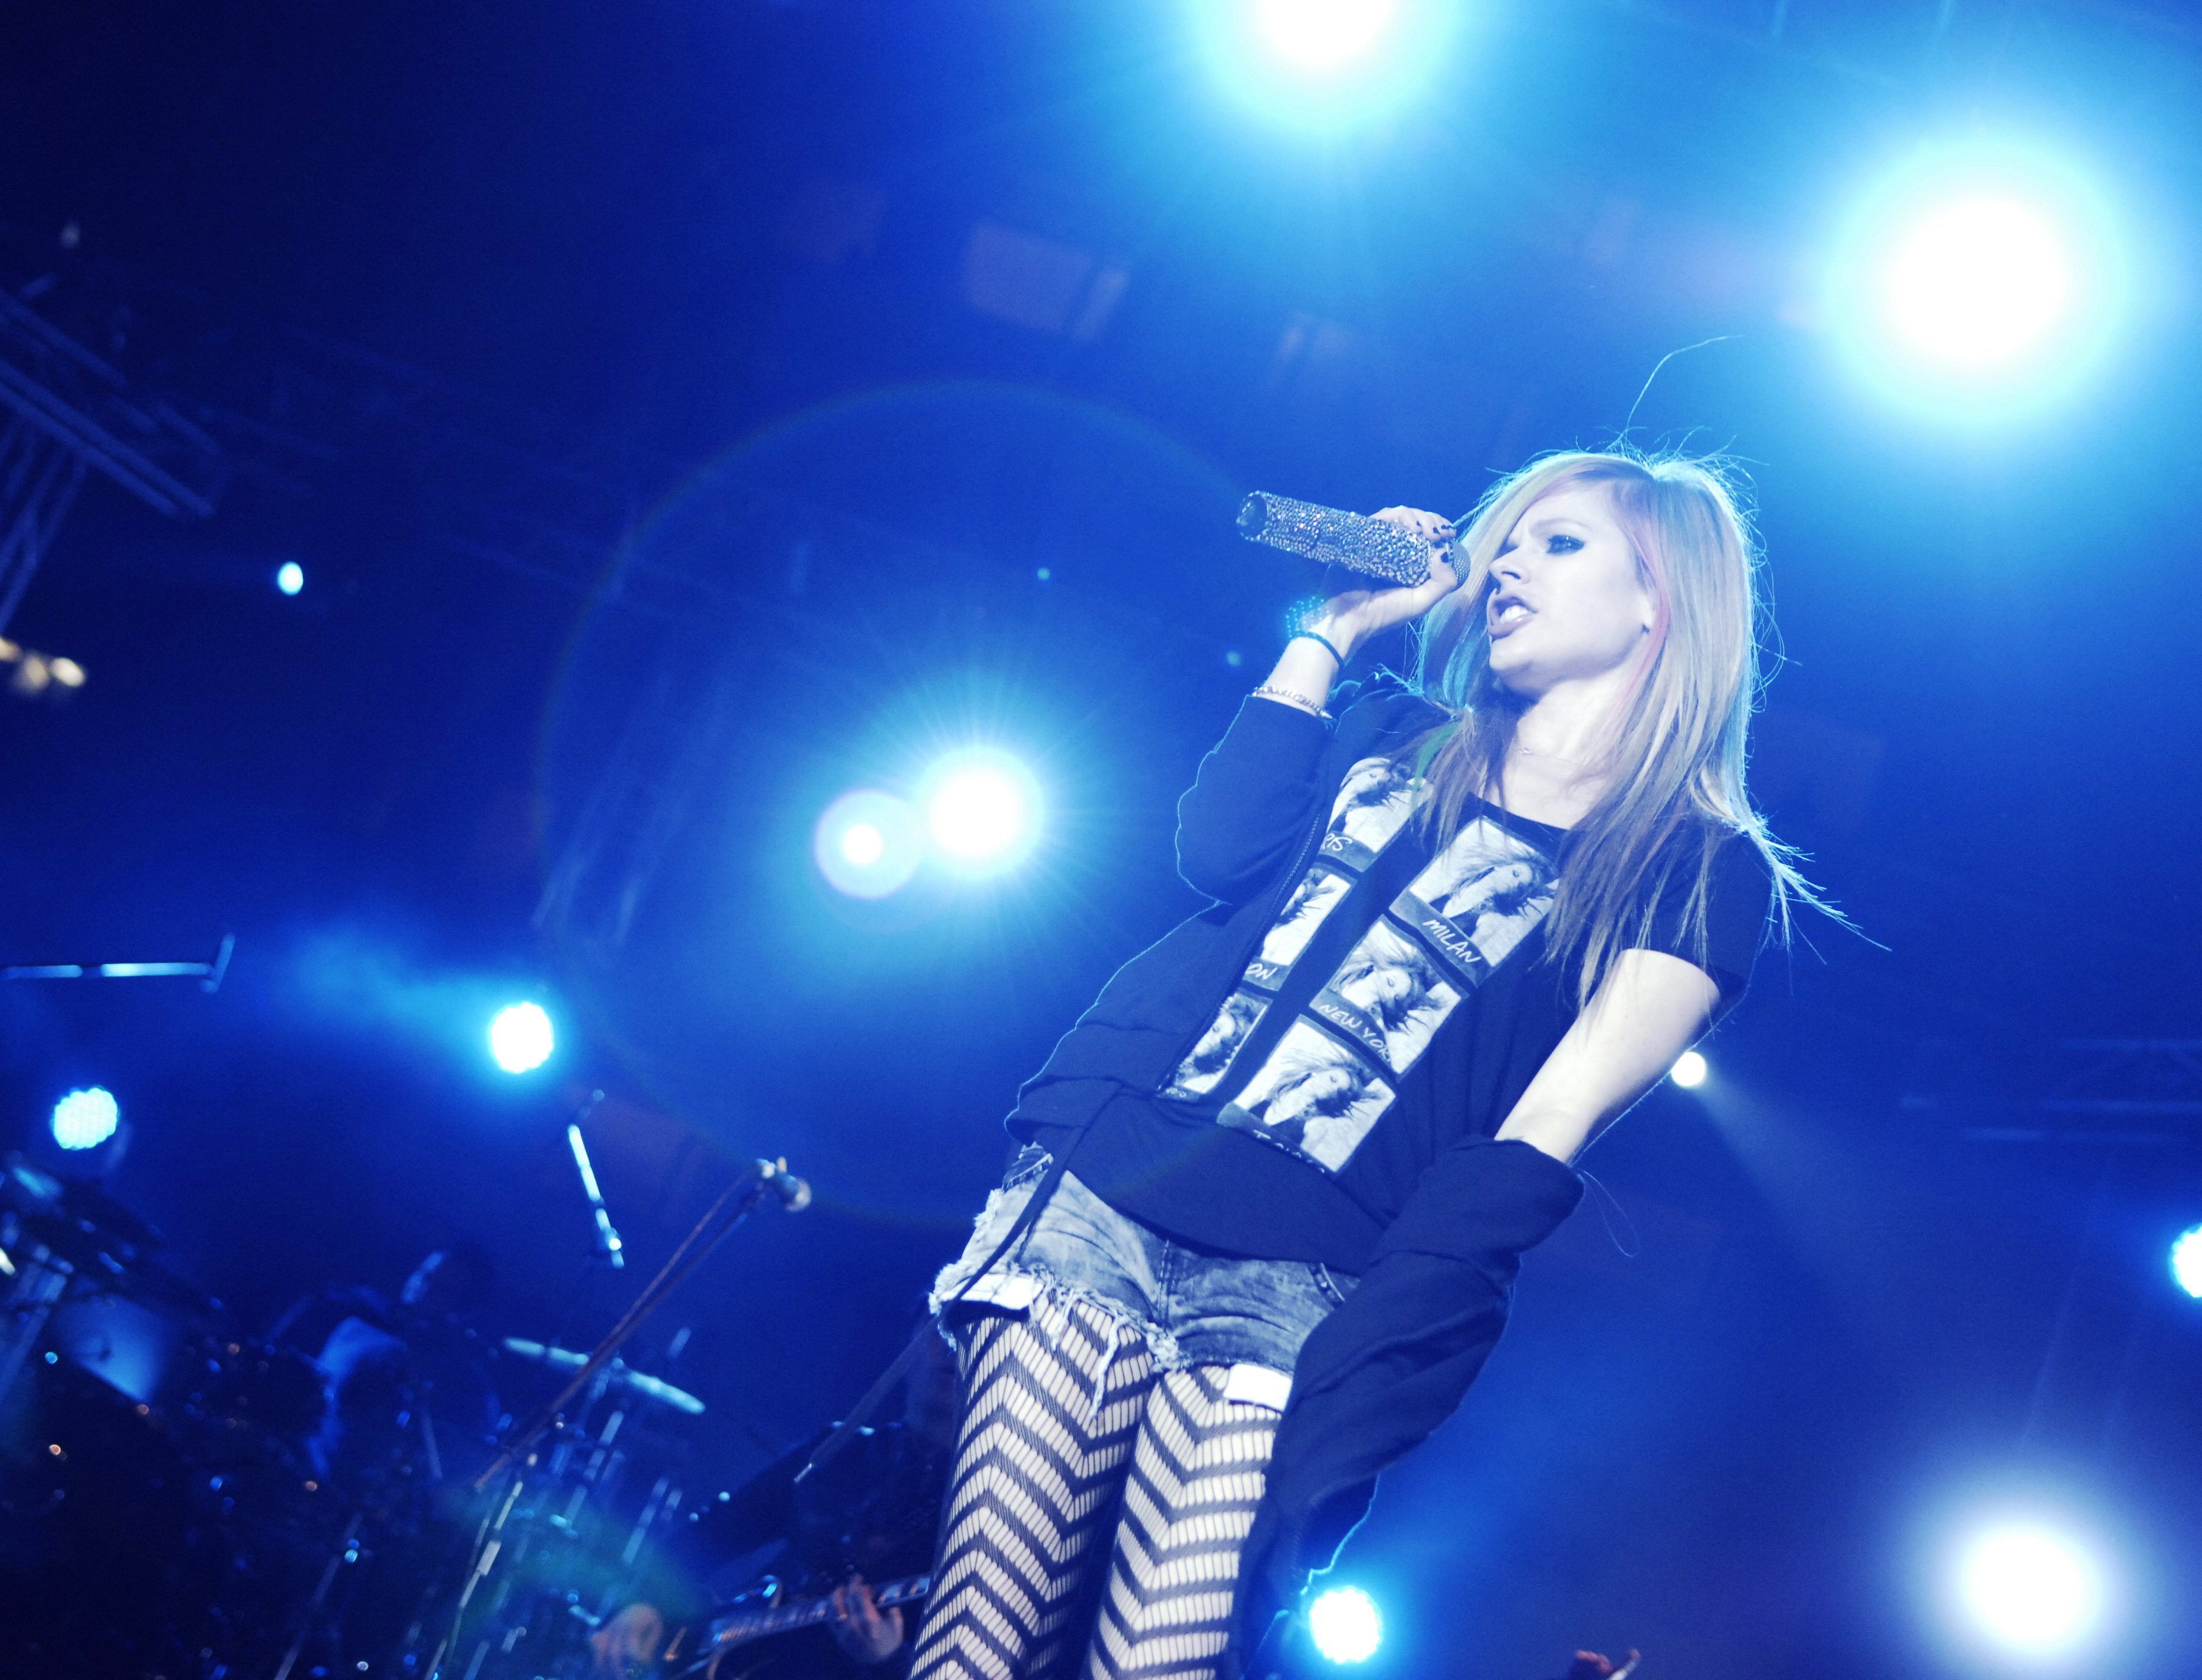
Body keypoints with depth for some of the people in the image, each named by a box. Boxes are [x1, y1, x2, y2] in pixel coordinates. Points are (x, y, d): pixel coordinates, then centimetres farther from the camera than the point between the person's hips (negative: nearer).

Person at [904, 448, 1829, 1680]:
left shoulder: (1703, 873, 7)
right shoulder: (1393, 734, 22)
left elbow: (1539, 1141, -6)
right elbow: (1216, 853, 3)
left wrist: (1346, 1380, -16)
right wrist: (1334, 630, 8)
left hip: (1299, 1289, -3)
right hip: (1100, 1198, 3)